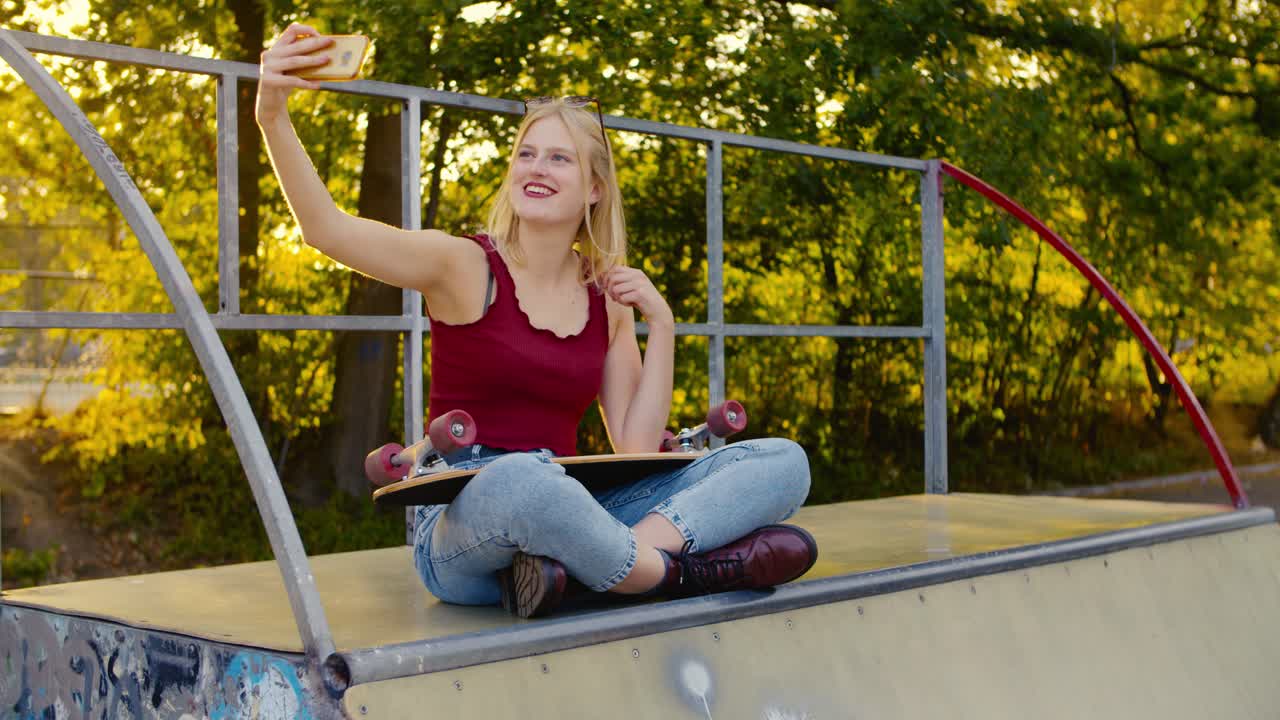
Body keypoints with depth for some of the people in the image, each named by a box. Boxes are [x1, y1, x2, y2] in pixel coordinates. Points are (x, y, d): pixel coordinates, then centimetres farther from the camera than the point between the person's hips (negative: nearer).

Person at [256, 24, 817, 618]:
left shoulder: (607, 296, 12)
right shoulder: (465, 267, 0)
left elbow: (636, 449, 7)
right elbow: (328, 230, -16)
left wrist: (660, 325, 0)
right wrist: (273, 115, -29)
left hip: (564, 515, 5)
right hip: (460, 527, -5)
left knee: (783, 461, -10)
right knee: (517, 479, -44)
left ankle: (573, 568, -29)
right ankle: (687, 571, -19)